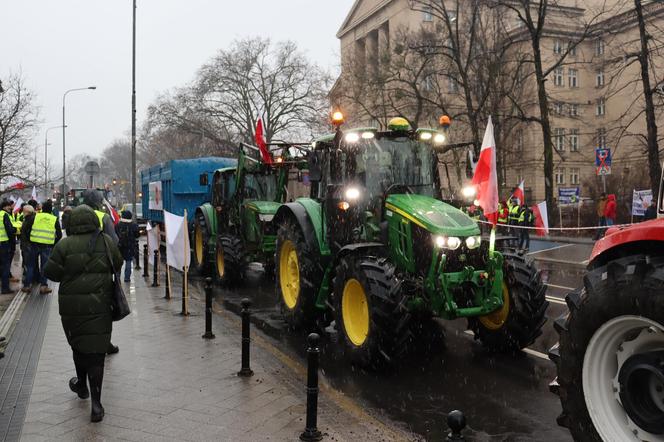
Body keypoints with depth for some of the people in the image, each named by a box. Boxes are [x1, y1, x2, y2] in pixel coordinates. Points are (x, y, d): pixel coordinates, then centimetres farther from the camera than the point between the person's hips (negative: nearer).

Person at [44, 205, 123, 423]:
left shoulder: (64, 245, -9)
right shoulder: (106, 242, -4)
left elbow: (50, 272, -5)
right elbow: (118, 264, 8)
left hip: (71, 307, 0)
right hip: (99, 306, 0)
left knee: (78, 345, 21)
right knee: (95, 350, 2)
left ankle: (82, 385, 41)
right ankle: (95, 402, 0)